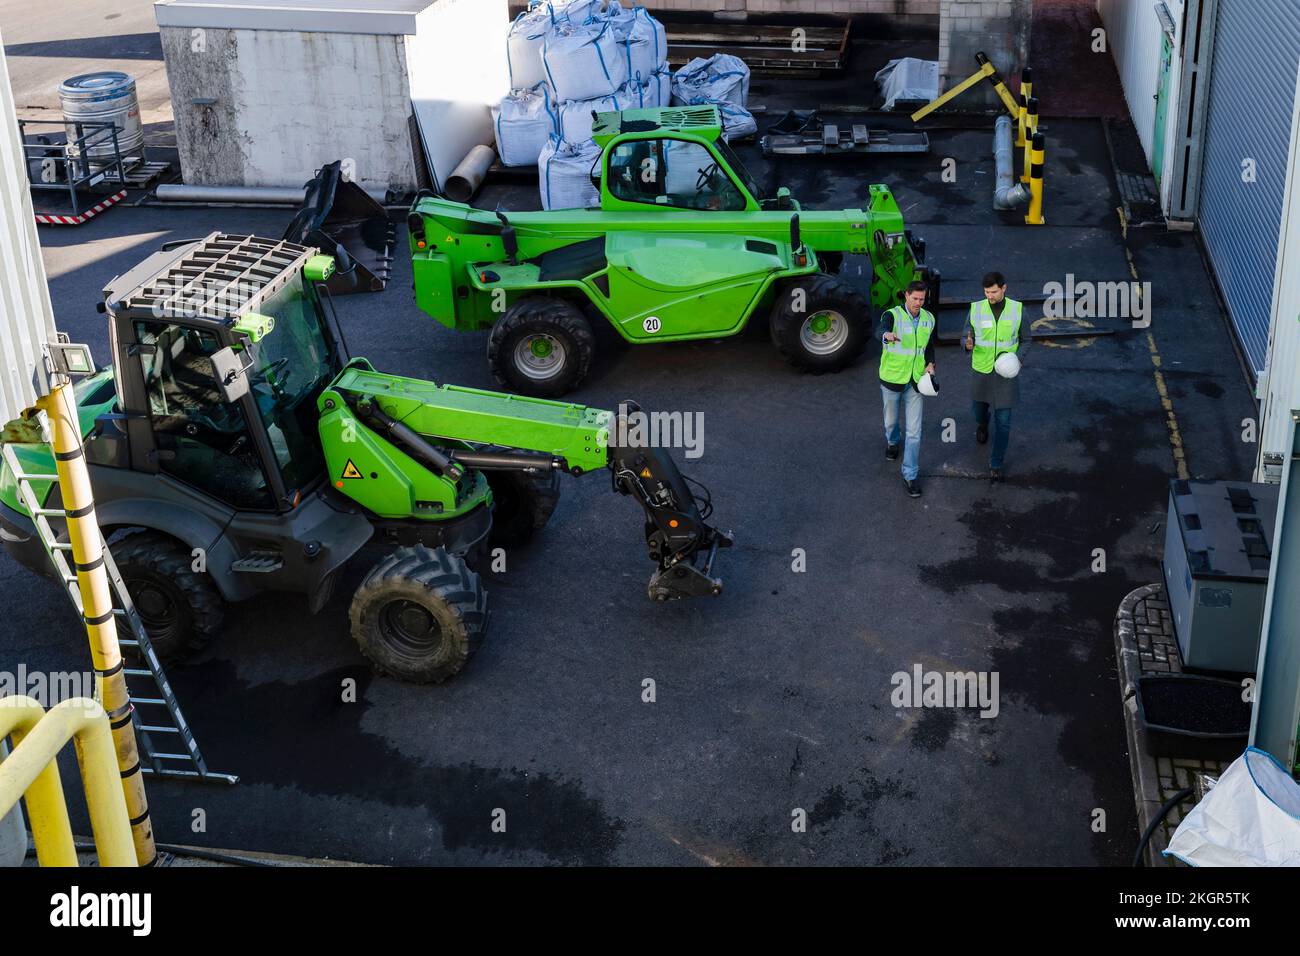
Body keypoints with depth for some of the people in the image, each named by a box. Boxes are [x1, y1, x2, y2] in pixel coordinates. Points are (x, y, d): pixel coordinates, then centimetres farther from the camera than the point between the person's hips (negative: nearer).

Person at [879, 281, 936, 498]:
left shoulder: (928, 319, 0)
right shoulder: (892, 315, -16)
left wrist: (930, 364, -2)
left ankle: (910, 475, 9)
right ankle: (892, 441, 56)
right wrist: (887, 335, -64)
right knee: (891, 420, 19)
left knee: (914, 431, -1)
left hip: (915, 381, 2)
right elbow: (882, 330, -40)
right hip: (892, 379, -2)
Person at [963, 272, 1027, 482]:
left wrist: (1018, 359, -21)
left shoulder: (1017, 309, -12)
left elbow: (1024, 341, 0)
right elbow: (966, 337, -5)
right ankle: (983, 423, 61)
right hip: (981, 370, 1)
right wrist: (969, 345, -31)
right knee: (978, 409, 21)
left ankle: (996, 464, 18)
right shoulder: (976, 309, -13)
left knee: (1003, 421, 2)